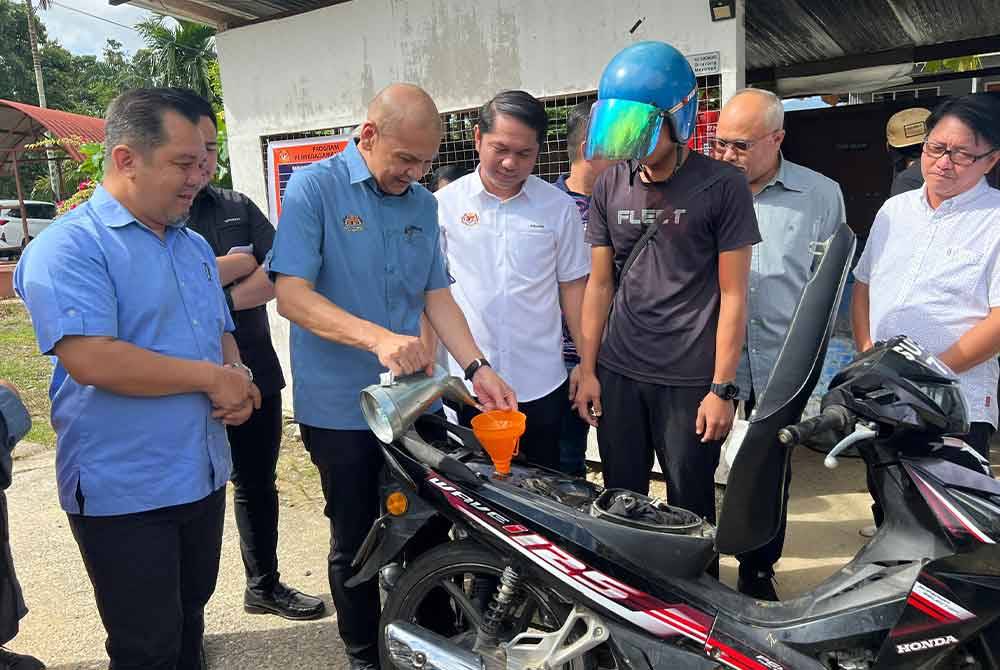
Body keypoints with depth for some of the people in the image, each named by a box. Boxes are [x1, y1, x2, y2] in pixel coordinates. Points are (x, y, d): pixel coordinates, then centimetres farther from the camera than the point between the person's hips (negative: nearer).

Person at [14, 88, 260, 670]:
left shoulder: (195, 245, 10)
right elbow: (92, 360, -27)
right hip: (124, 495, -7)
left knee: (189, 619, 24)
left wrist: (240, 381, -5)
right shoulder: (69, 246, -15)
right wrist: (212, 378, -18)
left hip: (203, 478, 7)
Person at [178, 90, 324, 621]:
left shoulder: (238, 207, 9)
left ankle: (264, 585, 37)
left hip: (254, 372, 4)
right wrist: (235, 265, -13)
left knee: (257, 485, 18)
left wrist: (223, 302, -17)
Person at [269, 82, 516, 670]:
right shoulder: (315, 187, -9)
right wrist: (378, 338, -30)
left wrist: (478, 368, -3)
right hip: (341, 407, -4)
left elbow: (437, 294, 10)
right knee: (356, 543, 11)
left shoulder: (423, 204, 8)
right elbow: (292, 296, -17)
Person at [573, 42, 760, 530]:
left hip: (690, 380, -3)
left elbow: (732, 295, -5)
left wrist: (722, 388, -8)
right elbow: (600, 284, 10)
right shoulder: (610, 186, 7)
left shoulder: (722, 186, -6)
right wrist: (588, 370, 7)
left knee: (689, 509, 8)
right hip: (617, 374, 4)